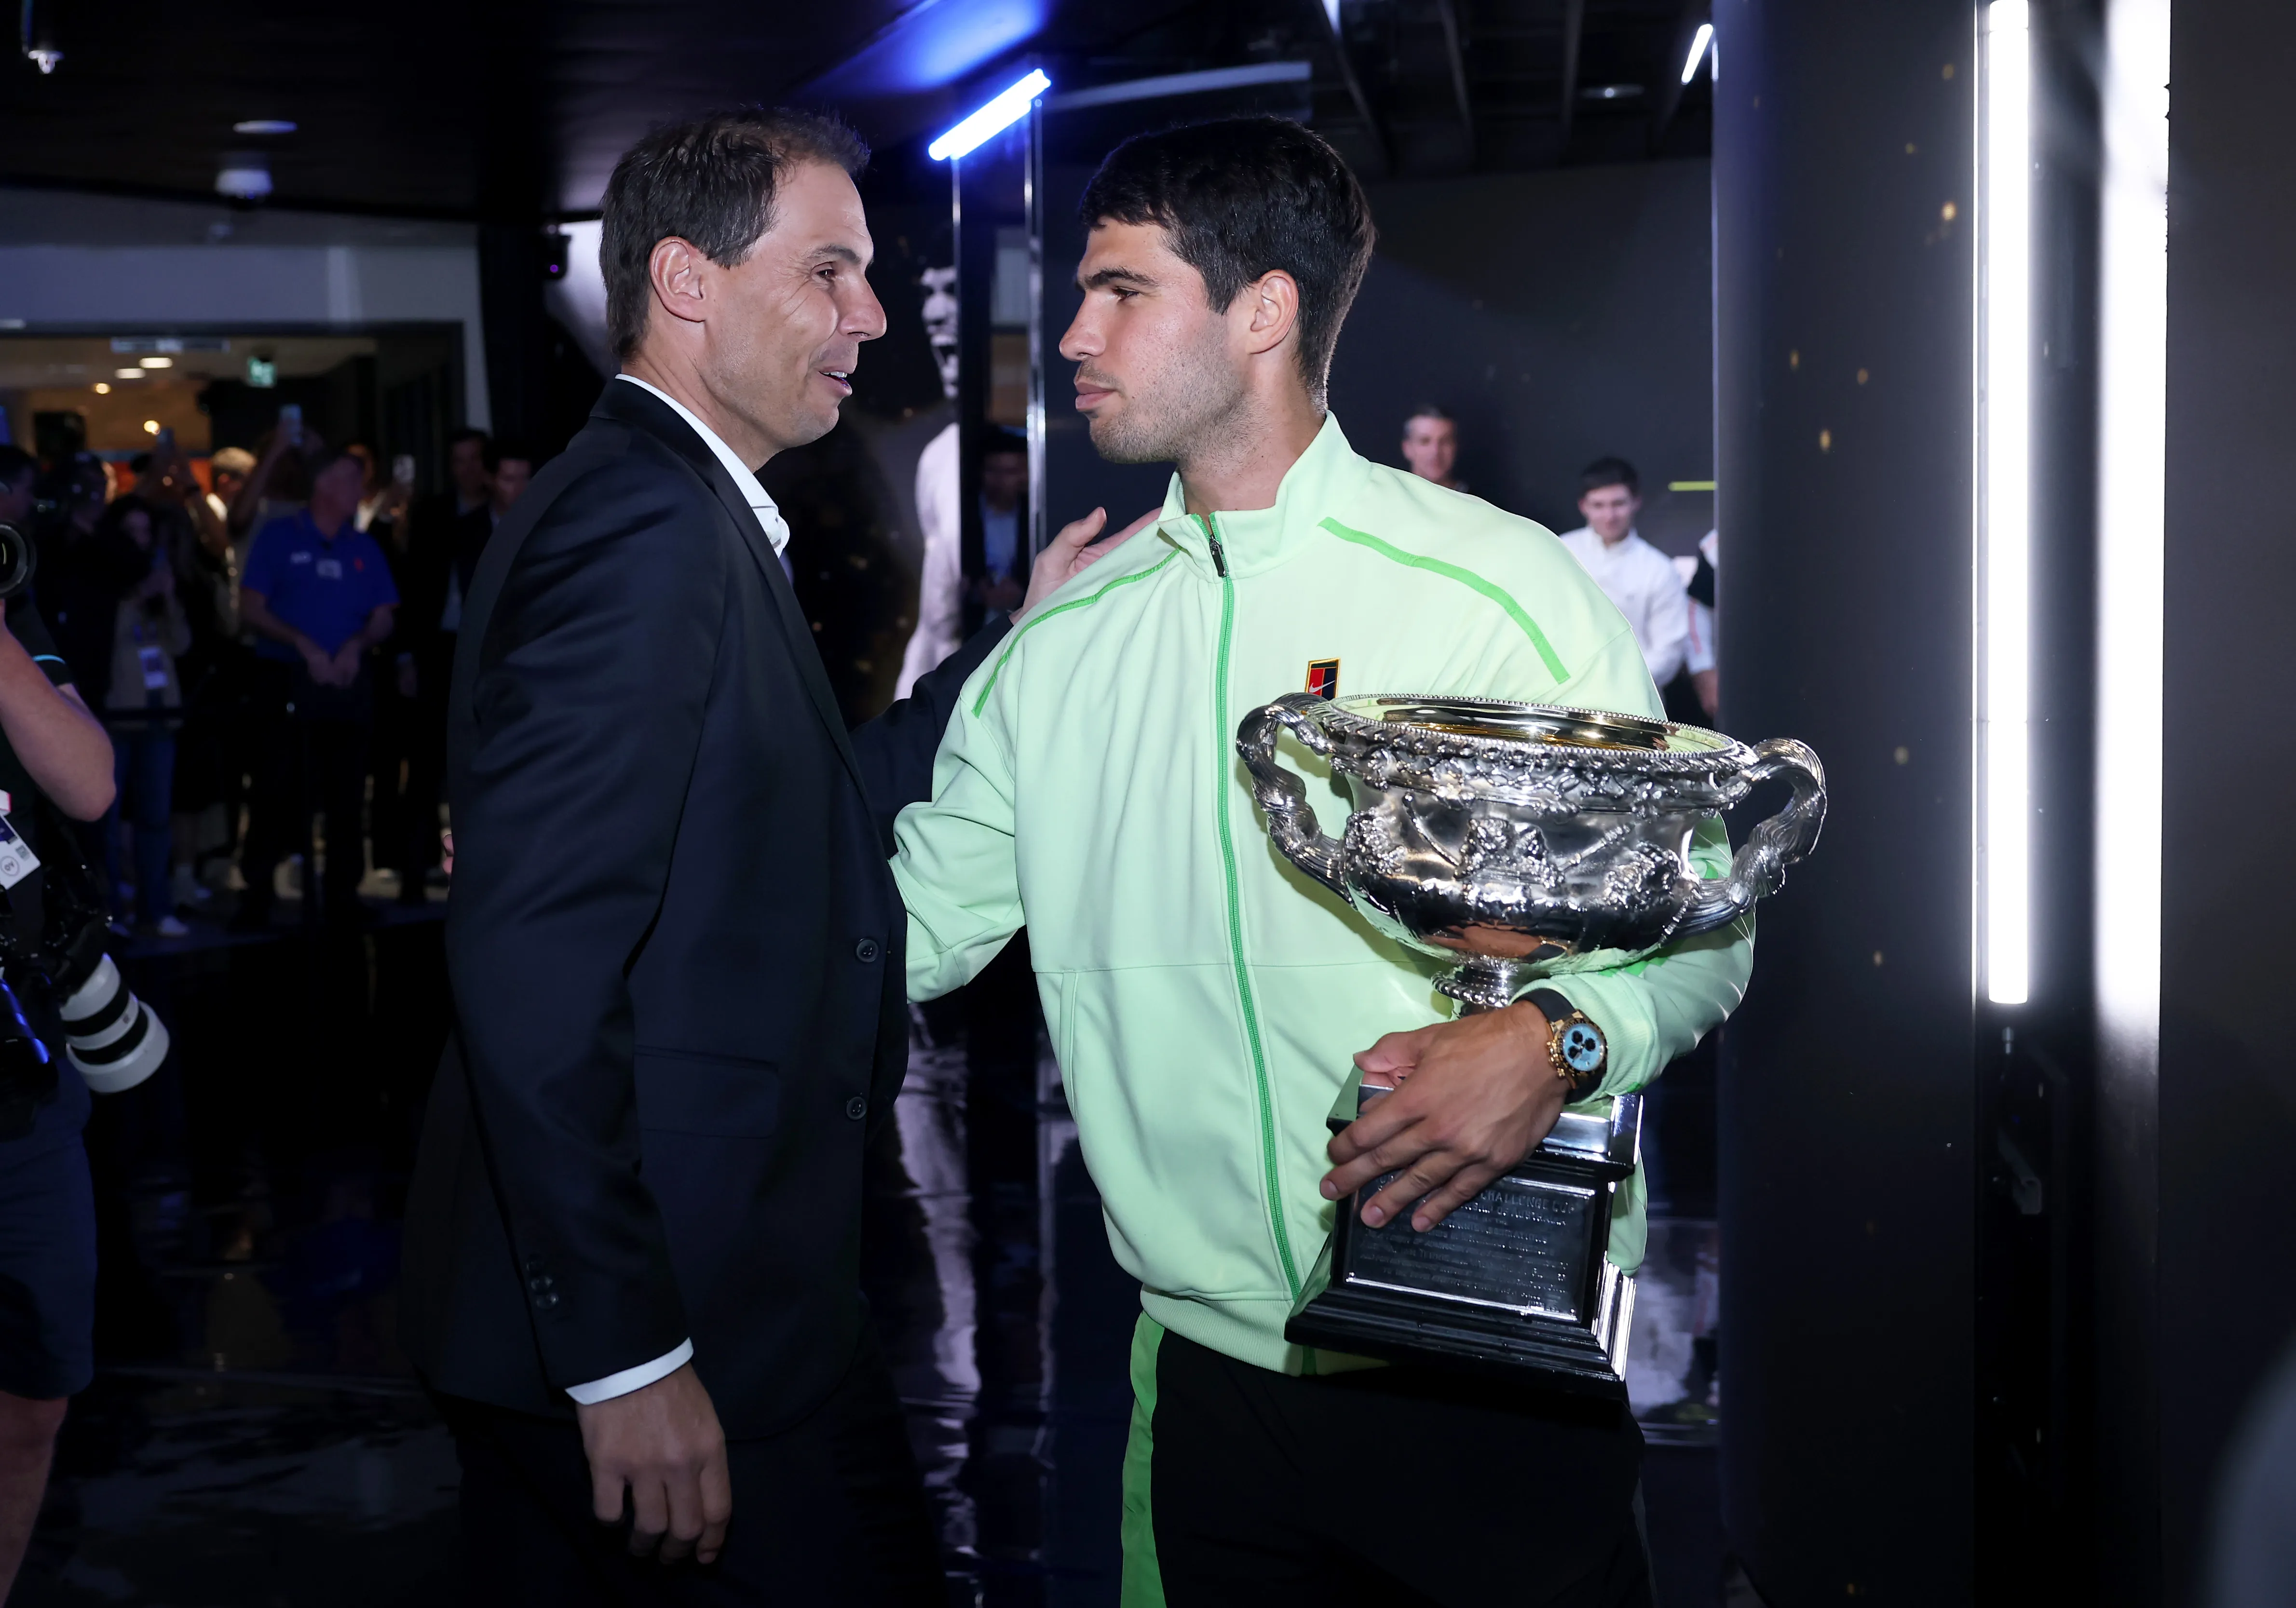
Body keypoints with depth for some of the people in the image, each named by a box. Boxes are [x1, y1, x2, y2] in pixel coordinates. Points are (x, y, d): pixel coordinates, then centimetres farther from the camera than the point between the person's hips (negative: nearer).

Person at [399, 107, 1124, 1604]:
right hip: (685, 1316, -10)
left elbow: (826, 812, 13)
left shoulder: (664, 507, 13)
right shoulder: (646, 526, -19)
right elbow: (534, 965, -25)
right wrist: (625, 1352, -24)